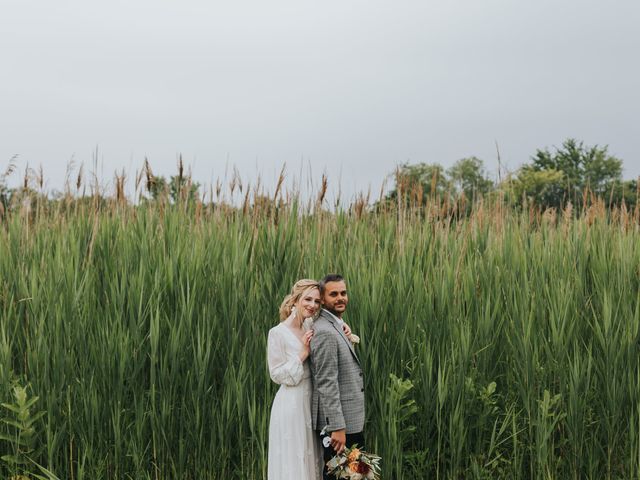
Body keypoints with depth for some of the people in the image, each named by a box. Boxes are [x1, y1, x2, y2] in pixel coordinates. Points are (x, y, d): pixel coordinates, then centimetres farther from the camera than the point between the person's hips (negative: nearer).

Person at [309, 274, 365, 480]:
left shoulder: (336, 327, 15)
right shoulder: (324, 332, -18)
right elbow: (326, 384, -22)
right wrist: (337, 428, -23)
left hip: (349, 420, 10)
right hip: (338, 424, -10)